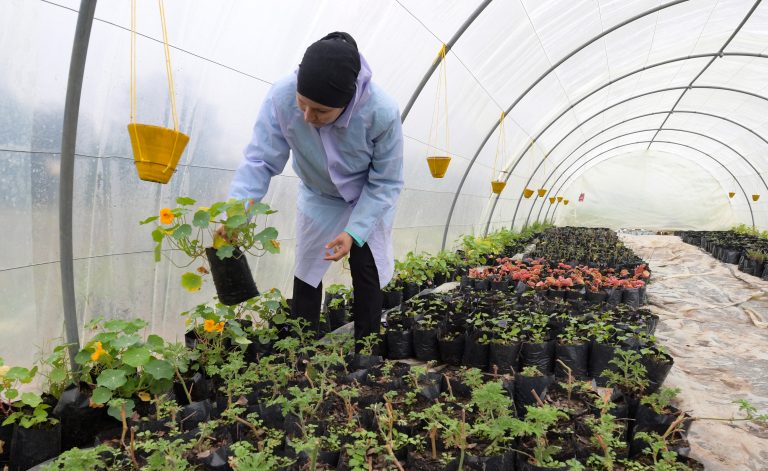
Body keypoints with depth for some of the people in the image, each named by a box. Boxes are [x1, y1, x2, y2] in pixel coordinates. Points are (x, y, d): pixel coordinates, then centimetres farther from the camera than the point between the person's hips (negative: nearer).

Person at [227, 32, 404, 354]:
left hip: (369, 201, -2)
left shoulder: (383, 113, -37)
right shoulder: (281, 97, -33)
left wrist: (354, 232, -33)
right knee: (305, 276, 8)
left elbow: (385, 182, -24)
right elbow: (260, 160, -26)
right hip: (317, 198, 2)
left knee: (367, 279, 3)